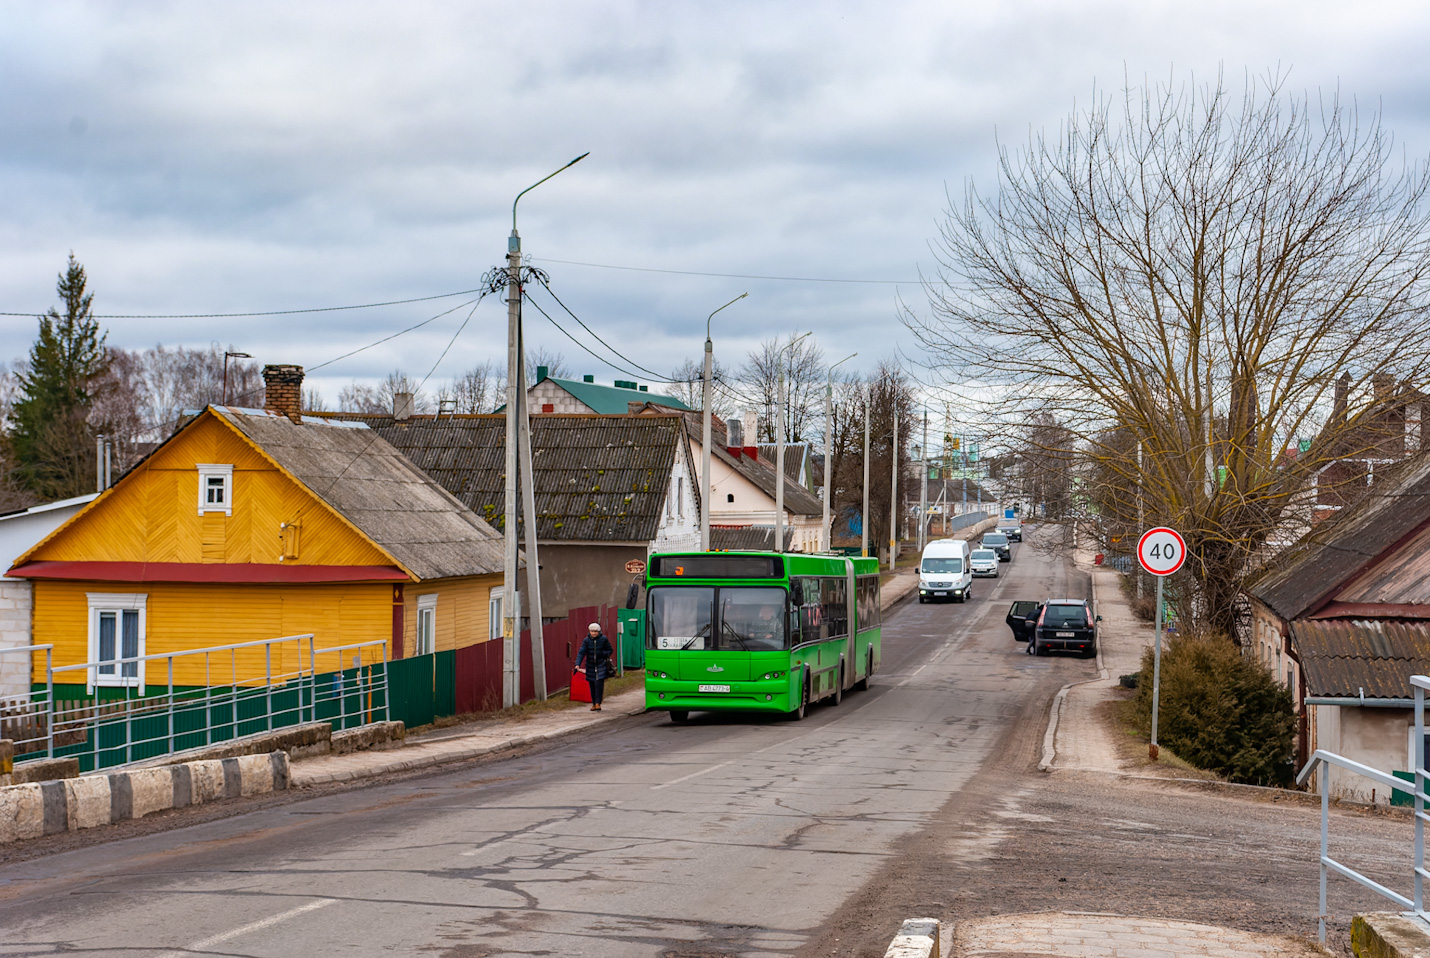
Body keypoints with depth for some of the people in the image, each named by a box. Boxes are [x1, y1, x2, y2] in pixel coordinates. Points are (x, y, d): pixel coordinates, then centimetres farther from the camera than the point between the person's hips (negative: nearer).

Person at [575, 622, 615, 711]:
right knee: (592, 685, 7)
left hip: (601, 665, -2)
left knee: (599, 683, -14)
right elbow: (581, 653, -13)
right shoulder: (586, 640, -5)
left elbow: (610, 651, 3)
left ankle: (598, 703, -10)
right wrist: (577, 665, -25)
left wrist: (602, 654, -16)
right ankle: (594, 704, 21)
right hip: (591, 666, 2)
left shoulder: (604, 639, -7)